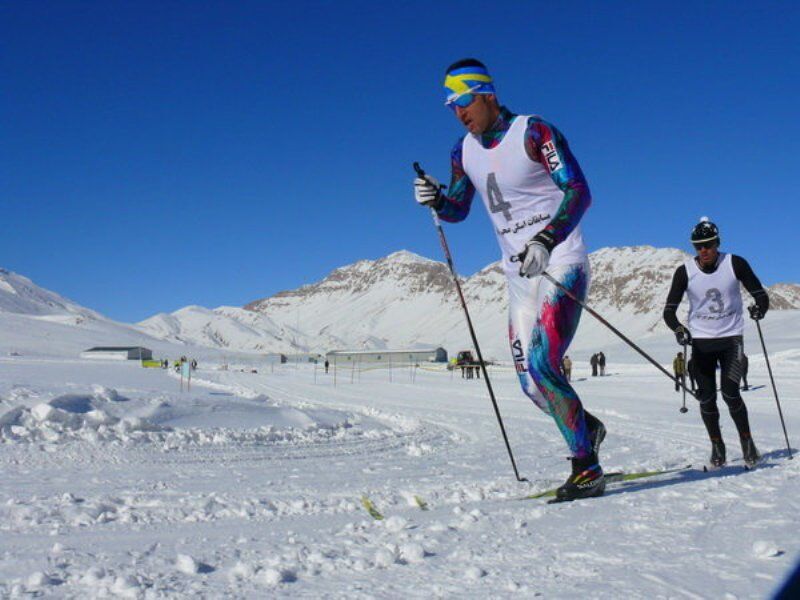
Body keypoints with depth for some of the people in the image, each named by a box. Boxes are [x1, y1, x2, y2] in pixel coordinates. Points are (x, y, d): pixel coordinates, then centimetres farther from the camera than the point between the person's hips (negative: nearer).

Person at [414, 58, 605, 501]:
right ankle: (587, 428, 33)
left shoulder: (534, 133, -11)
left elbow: (579, 192, -15)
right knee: (530, 382, 5)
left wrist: (546, 240, -28)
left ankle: (586, 469, -5)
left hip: (561, 264, -7)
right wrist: (435, 200, -5)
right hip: (519, 275, 7)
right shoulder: (464, 151, 8)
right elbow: (458, 210, 18)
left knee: (541, 365, -19)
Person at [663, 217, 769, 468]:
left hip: (731, 337, -1)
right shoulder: (685, 272, -7)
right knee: (706, 398, 0)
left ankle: (747, 441, 9)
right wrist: (678, 329, -26)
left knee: (730, 393, -12)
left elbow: (760, 295, -3)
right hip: (701, 341, 1)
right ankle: (717, 446, 16)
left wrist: (759, 308, -26)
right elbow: (669, 310, -6)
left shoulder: (735, 264, -7)